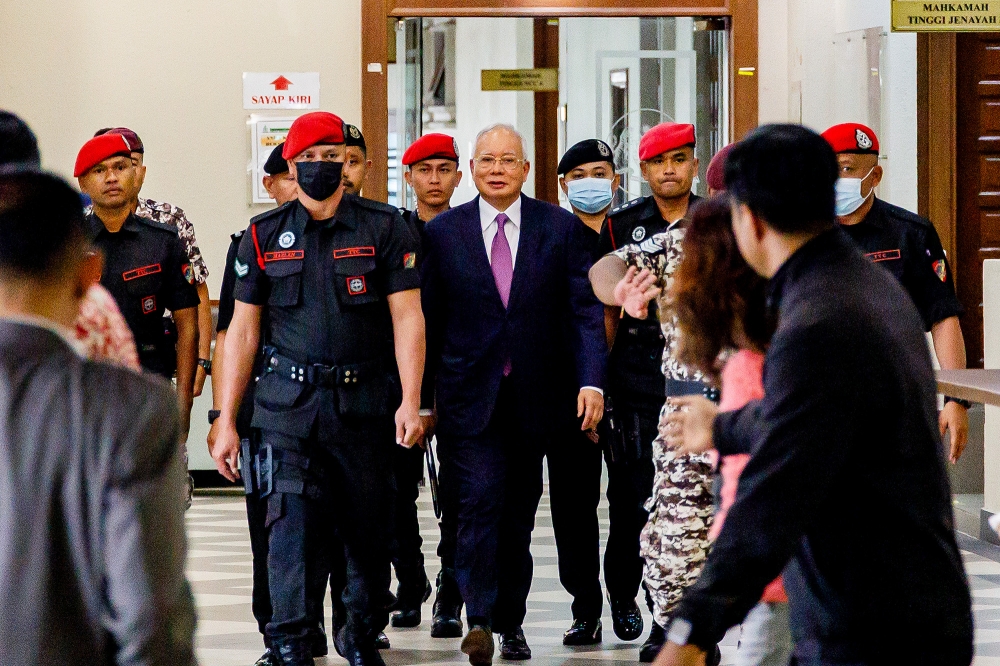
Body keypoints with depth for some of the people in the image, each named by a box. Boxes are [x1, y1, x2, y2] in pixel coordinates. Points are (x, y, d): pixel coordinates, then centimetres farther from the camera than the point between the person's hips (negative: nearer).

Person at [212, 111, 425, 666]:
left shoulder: (384, 228, 2)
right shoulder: (264, 236, 7)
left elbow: (407, 319, -2)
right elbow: (243, 330, 9)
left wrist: (410, 401, -14)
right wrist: (226, 421, 4)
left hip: (365, 406, 0)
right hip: (289, 405, 0)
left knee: (369, 531, 8)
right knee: (291, 524, -11)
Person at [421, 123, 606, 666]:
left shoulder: (561, 228, 3)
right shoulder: (442, 232, 2)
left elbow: (585, 310, 1)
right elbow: (428, 319, 5)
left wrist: (591, 381, -11)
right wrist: (422, 396, 2)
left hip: (533, 397, 1)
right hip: (468, 393, -1)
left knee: (518, 513, 9)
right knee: (481, 498, -16)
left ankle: (510, 622, 20)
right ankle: (479, 618, -18)